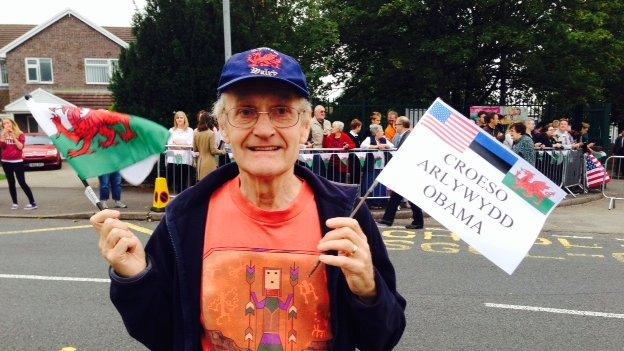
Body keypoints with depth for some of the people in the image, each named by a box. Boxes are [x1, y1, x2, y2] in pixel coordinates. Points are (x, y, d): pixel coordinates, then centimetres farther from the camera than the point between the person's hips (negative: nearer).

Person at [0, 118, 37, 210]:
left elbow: (20, 147, -11)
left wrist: (13, 136, -14)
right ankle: (15, 203, 11)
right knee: (11, 183, 6)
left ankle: (33, 203, -9)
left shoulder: (20, 134, 1)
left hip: (17, 161, -4)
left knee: (22, 182, -9)